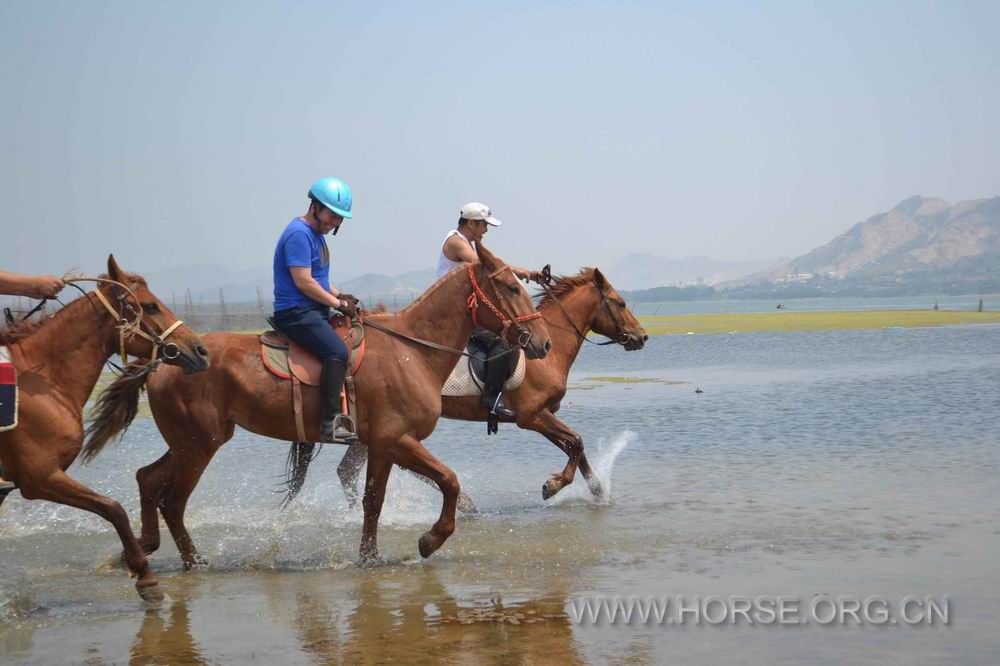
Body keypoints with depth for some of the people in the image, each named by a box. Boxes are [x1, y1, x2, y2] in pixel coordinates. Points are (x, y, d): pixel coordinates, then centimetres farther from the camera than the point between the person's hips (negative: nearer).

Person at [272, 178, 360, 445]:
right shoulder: (299, 234, -14)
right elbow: (304, 282, -20)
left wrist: (339, 295, 8)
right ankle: (330, 423, -34)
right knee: (337, 351, -30)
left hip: (316, 311, 11)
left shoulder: (316, 234, 17)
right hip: (296, 313, -11)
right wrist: (338, 303, -11)